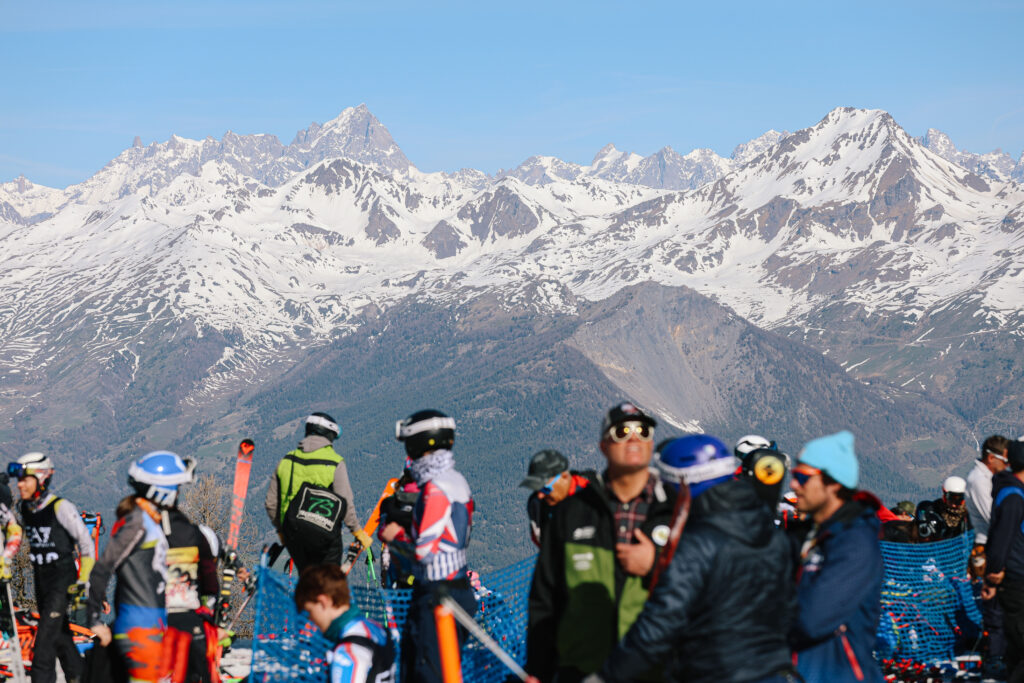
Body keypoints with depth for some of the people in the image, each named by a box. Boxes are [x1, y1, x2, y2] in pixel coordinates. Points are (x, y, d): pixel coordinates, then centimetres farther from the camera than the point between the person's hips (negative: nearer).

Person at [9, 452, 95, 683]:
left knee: (46, 634, -13)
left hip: (63, 578, -7)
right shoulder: (24, 509, 4)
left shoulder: (61, 508, -17)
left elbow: (86, 543, -11)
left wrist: (82, 580, -13)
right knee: (60, 635, 15)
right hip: (41, 579, 7)